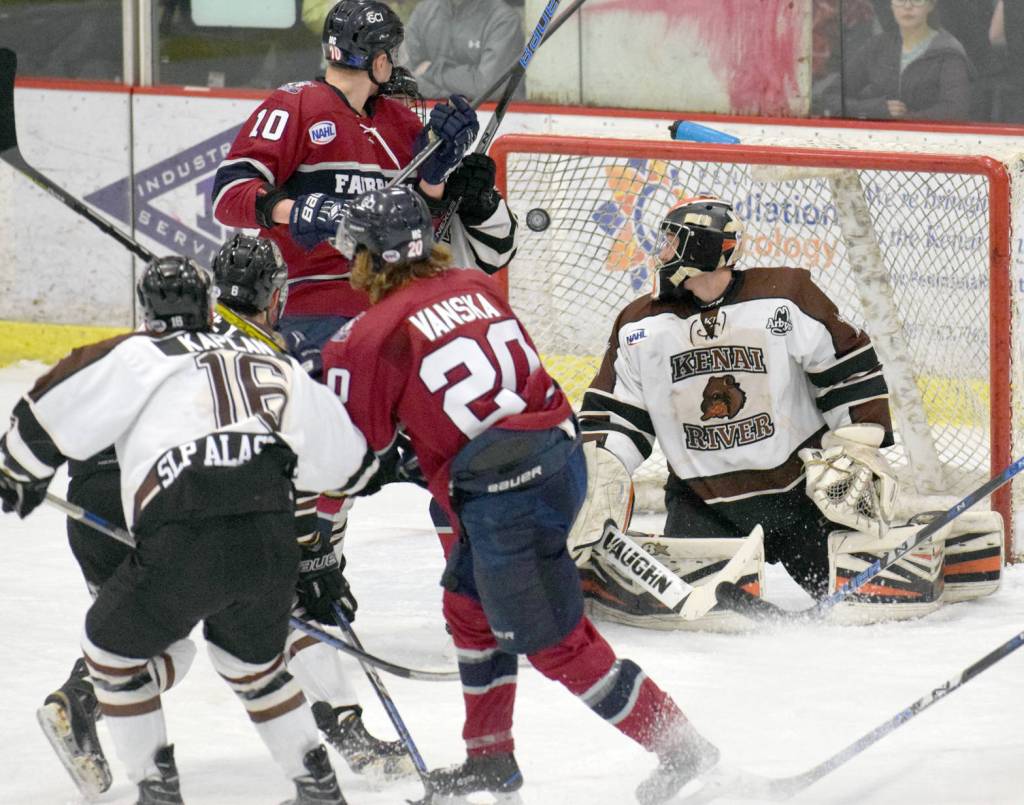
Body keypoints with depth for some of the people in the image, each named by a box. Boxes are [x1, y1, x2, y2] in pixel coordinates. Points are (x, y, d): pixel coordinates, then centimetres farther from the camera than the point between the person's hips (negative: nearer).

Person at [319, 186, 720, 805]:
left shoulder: (375, 334, -7)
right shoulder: (476, 287, 13)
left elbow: (358, 441, 0)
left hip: (504, 493, -9)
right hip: (561, 455, 9)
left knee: (555, 643, 0)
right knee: (469, 603, 25)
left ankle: (679, 746, -2)